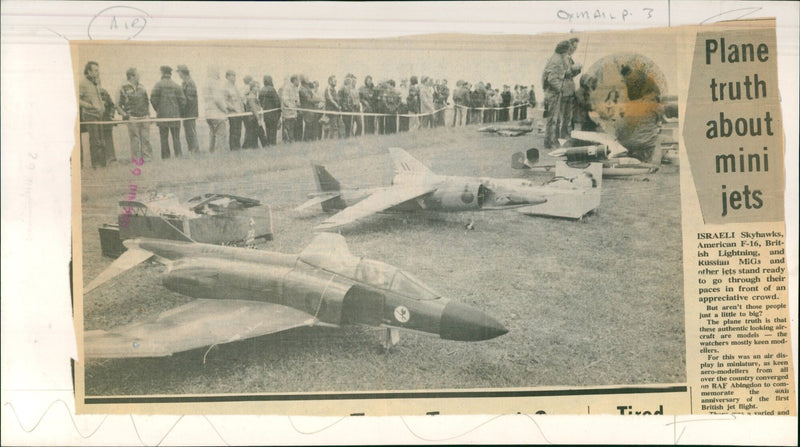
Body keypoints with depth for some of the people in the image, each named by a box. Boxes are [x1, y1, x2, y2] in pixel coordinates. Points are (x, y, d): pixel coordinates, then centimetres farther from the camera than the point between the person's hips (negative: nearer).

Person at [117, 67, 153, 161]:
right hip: (132, 118, -4)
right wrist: (124, 114, -8)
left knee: (146, 138, 5)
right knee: (135, 139, 0)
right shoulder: (124, 88, -3)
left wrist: (148, 112, 15)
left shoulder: (141, 87, 13)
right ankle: (136, 158, 7)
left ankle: (147, 156, 13)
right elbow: (118, 104, 0)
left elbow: (147, 101, 22)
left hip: (145, 117, 4)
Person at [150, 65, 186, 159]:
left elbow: (153, 98, -11)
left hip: (162, 115, -1)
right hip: (175, 116, 1)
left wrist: (157, 109, 5)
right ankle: (178, 155, 3)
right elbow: (183, 101, 0)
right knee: (176, 137, 7)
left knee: (164, 137, 5)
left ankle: (165, 156, 5)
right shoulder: (176, 86, 3)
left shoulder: (159, 85, -3)